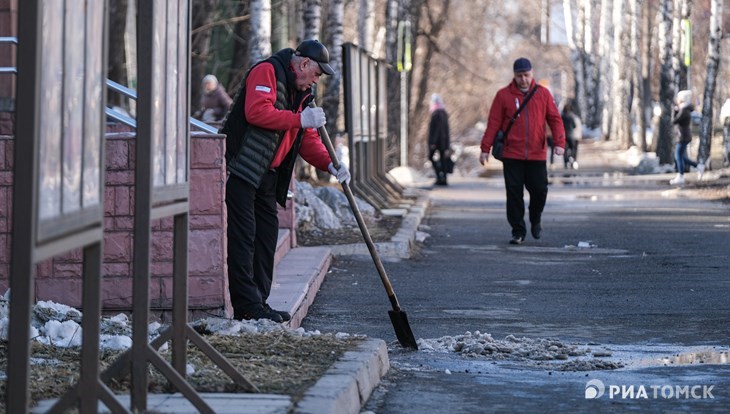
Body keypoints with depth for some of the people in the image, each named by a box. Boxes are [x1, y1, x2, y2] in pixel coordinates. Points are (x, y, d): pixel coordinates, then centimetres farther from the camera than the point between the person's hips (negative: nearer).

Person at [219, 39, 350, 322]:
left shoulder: (300, 92, 20)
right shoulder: (267, 71, -9)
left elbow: (306, 138, 18)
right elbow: (257, 112, -24)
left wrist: (330, 164, 2)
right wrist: (300, 120, -20)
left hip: (267, 175, 10)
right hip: (241, 169, -10)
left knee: (267, 233, 10)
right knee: (242, 235, -9)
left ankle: (258, 303, 15)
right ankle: (247, 306, -11)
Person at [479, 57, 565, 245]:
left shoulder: (543, 94, 5)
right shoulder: (503, 95, 2)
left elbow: (554, 119, 4)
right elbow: (493, 123, 1)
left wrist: (559, 142, -9)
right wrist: (485, 148, -3)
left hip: (537, 155, 1)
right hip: (512, 155, -1)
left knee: (540, 190, 0)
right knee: (514, 194, -1)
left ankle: (536, 220, 28)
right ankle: (518, 232, 7)